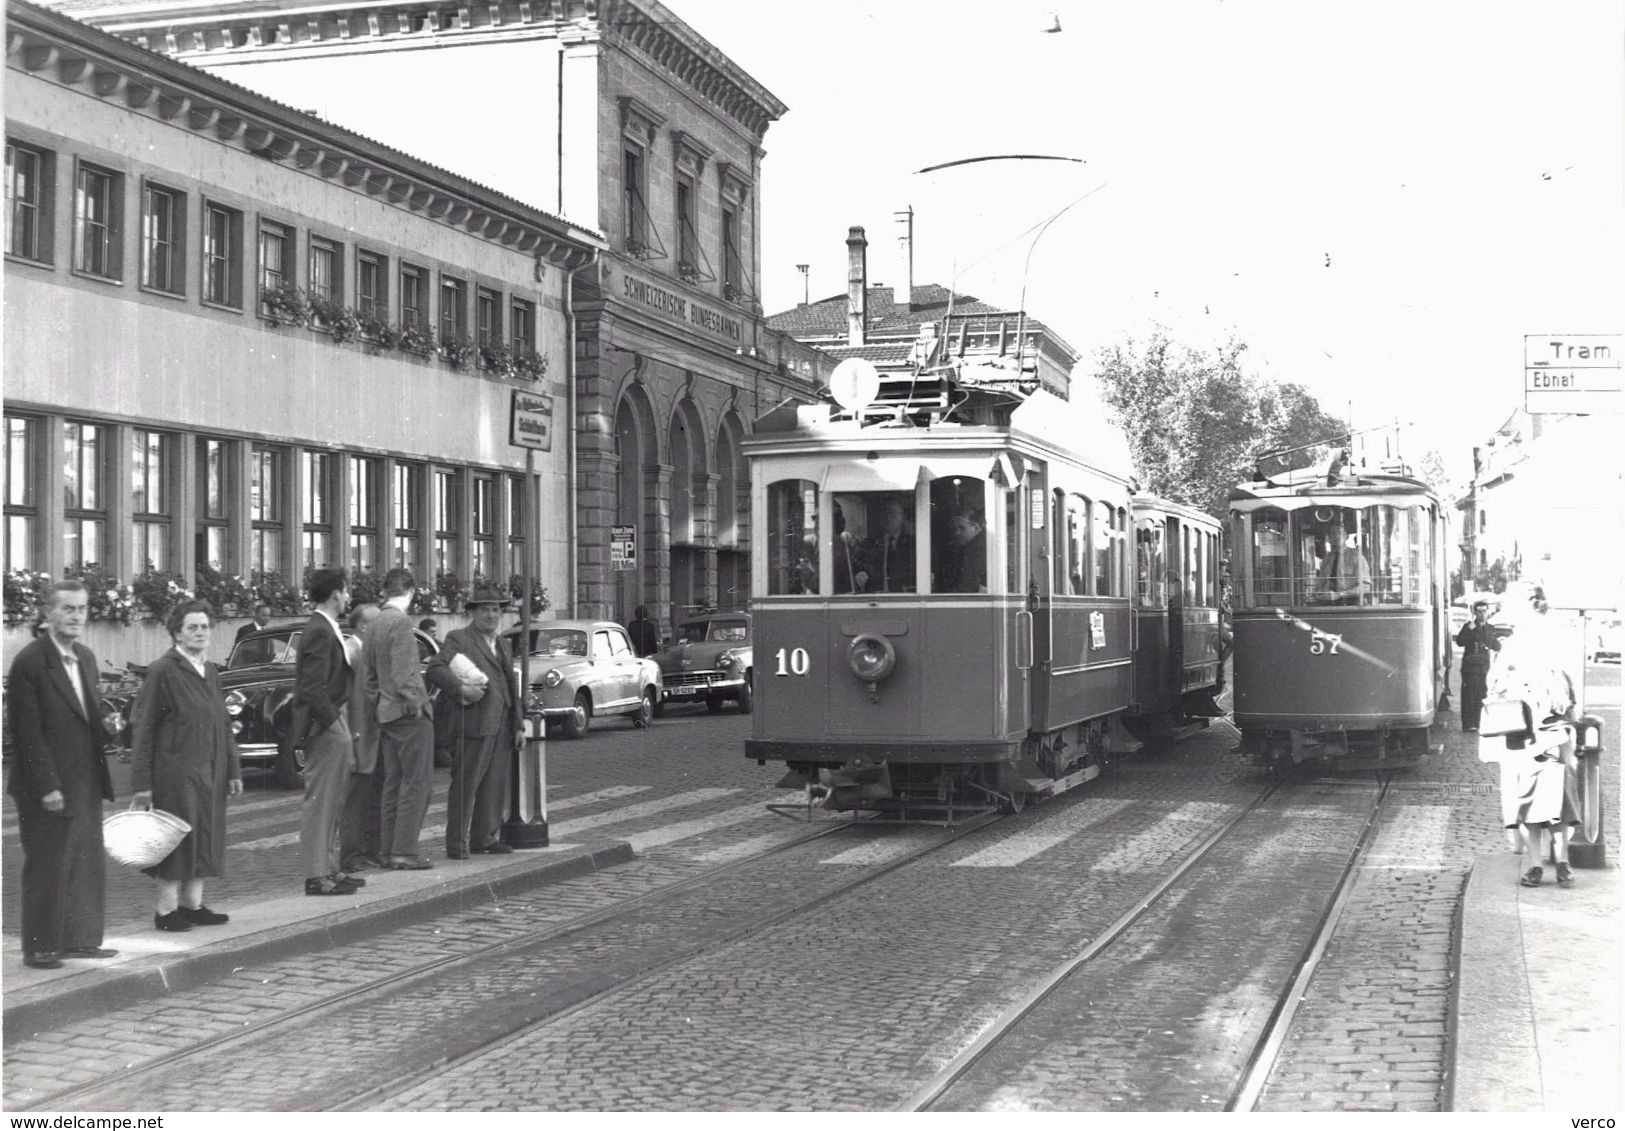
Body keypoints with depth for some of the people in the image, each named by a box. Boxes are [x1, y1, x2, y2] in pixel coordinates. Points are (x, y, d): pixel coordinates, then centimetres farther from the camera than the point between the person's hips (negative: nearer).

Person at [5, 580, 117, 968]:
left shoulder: (86, 657, 12)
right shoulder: (30, 662, -13)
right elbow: (26, 732, -16)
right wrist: (47, 787, -18)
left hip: (86, 784, 7)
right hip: (48, 789, -7)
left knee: (87, 864, 11)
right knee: (47, 868, 1)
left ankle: (80, 939, 20)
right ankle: (41, 947, 11)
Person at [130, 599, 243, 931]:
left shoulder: (211, 671, 13)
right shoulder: (163, 671, -9)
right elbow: (142, 728, -10)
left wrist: (233, 770, 14)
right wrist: (142, 781, -13)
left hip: (210, 773, 7)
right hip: (175, 772, -7)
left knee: (205, 838, 10)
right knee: (177, 839, -3)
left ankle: (192, 904, 19)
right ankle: (166, 910, 7)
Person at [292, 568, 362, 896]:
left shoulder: (326, 629, 14)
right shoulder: (320, 633, -17)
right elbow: (313, 688, -23)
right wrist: (333, 720, -19)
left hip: (333, 725, 10)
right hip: (325, 727, -10)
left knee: (333, 803, 15)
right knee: (320, 803, -5)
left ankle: (328, 869, 23)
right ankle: (317, 876, -1)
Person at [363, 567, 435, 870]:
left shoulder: (374, 626, 12)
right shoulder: (401, 623, -15)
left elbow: (368, 673, 17)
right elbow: (403, 674, -21)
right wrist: (415, 703, -12)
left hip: (385, 715, 9)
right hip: (409, 714, -9)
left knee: (393, 785, 13)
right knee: (415, 784, -5)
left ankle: (389, 850, 15)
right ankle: (404, 851, -7)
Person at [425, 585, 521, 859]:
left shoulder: (503, 644, 22)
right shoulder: (458, 639, -1)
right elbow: (435, 669, -15)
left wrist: (518, 724, 20)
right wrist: (461, 688, -26)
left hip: (501, 727, 7)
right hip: (473, 725, -7)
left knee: (496, 785, 9)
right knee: (465, 785, -6)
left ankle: (485, 838, 17)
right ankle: (457, 844, -3)